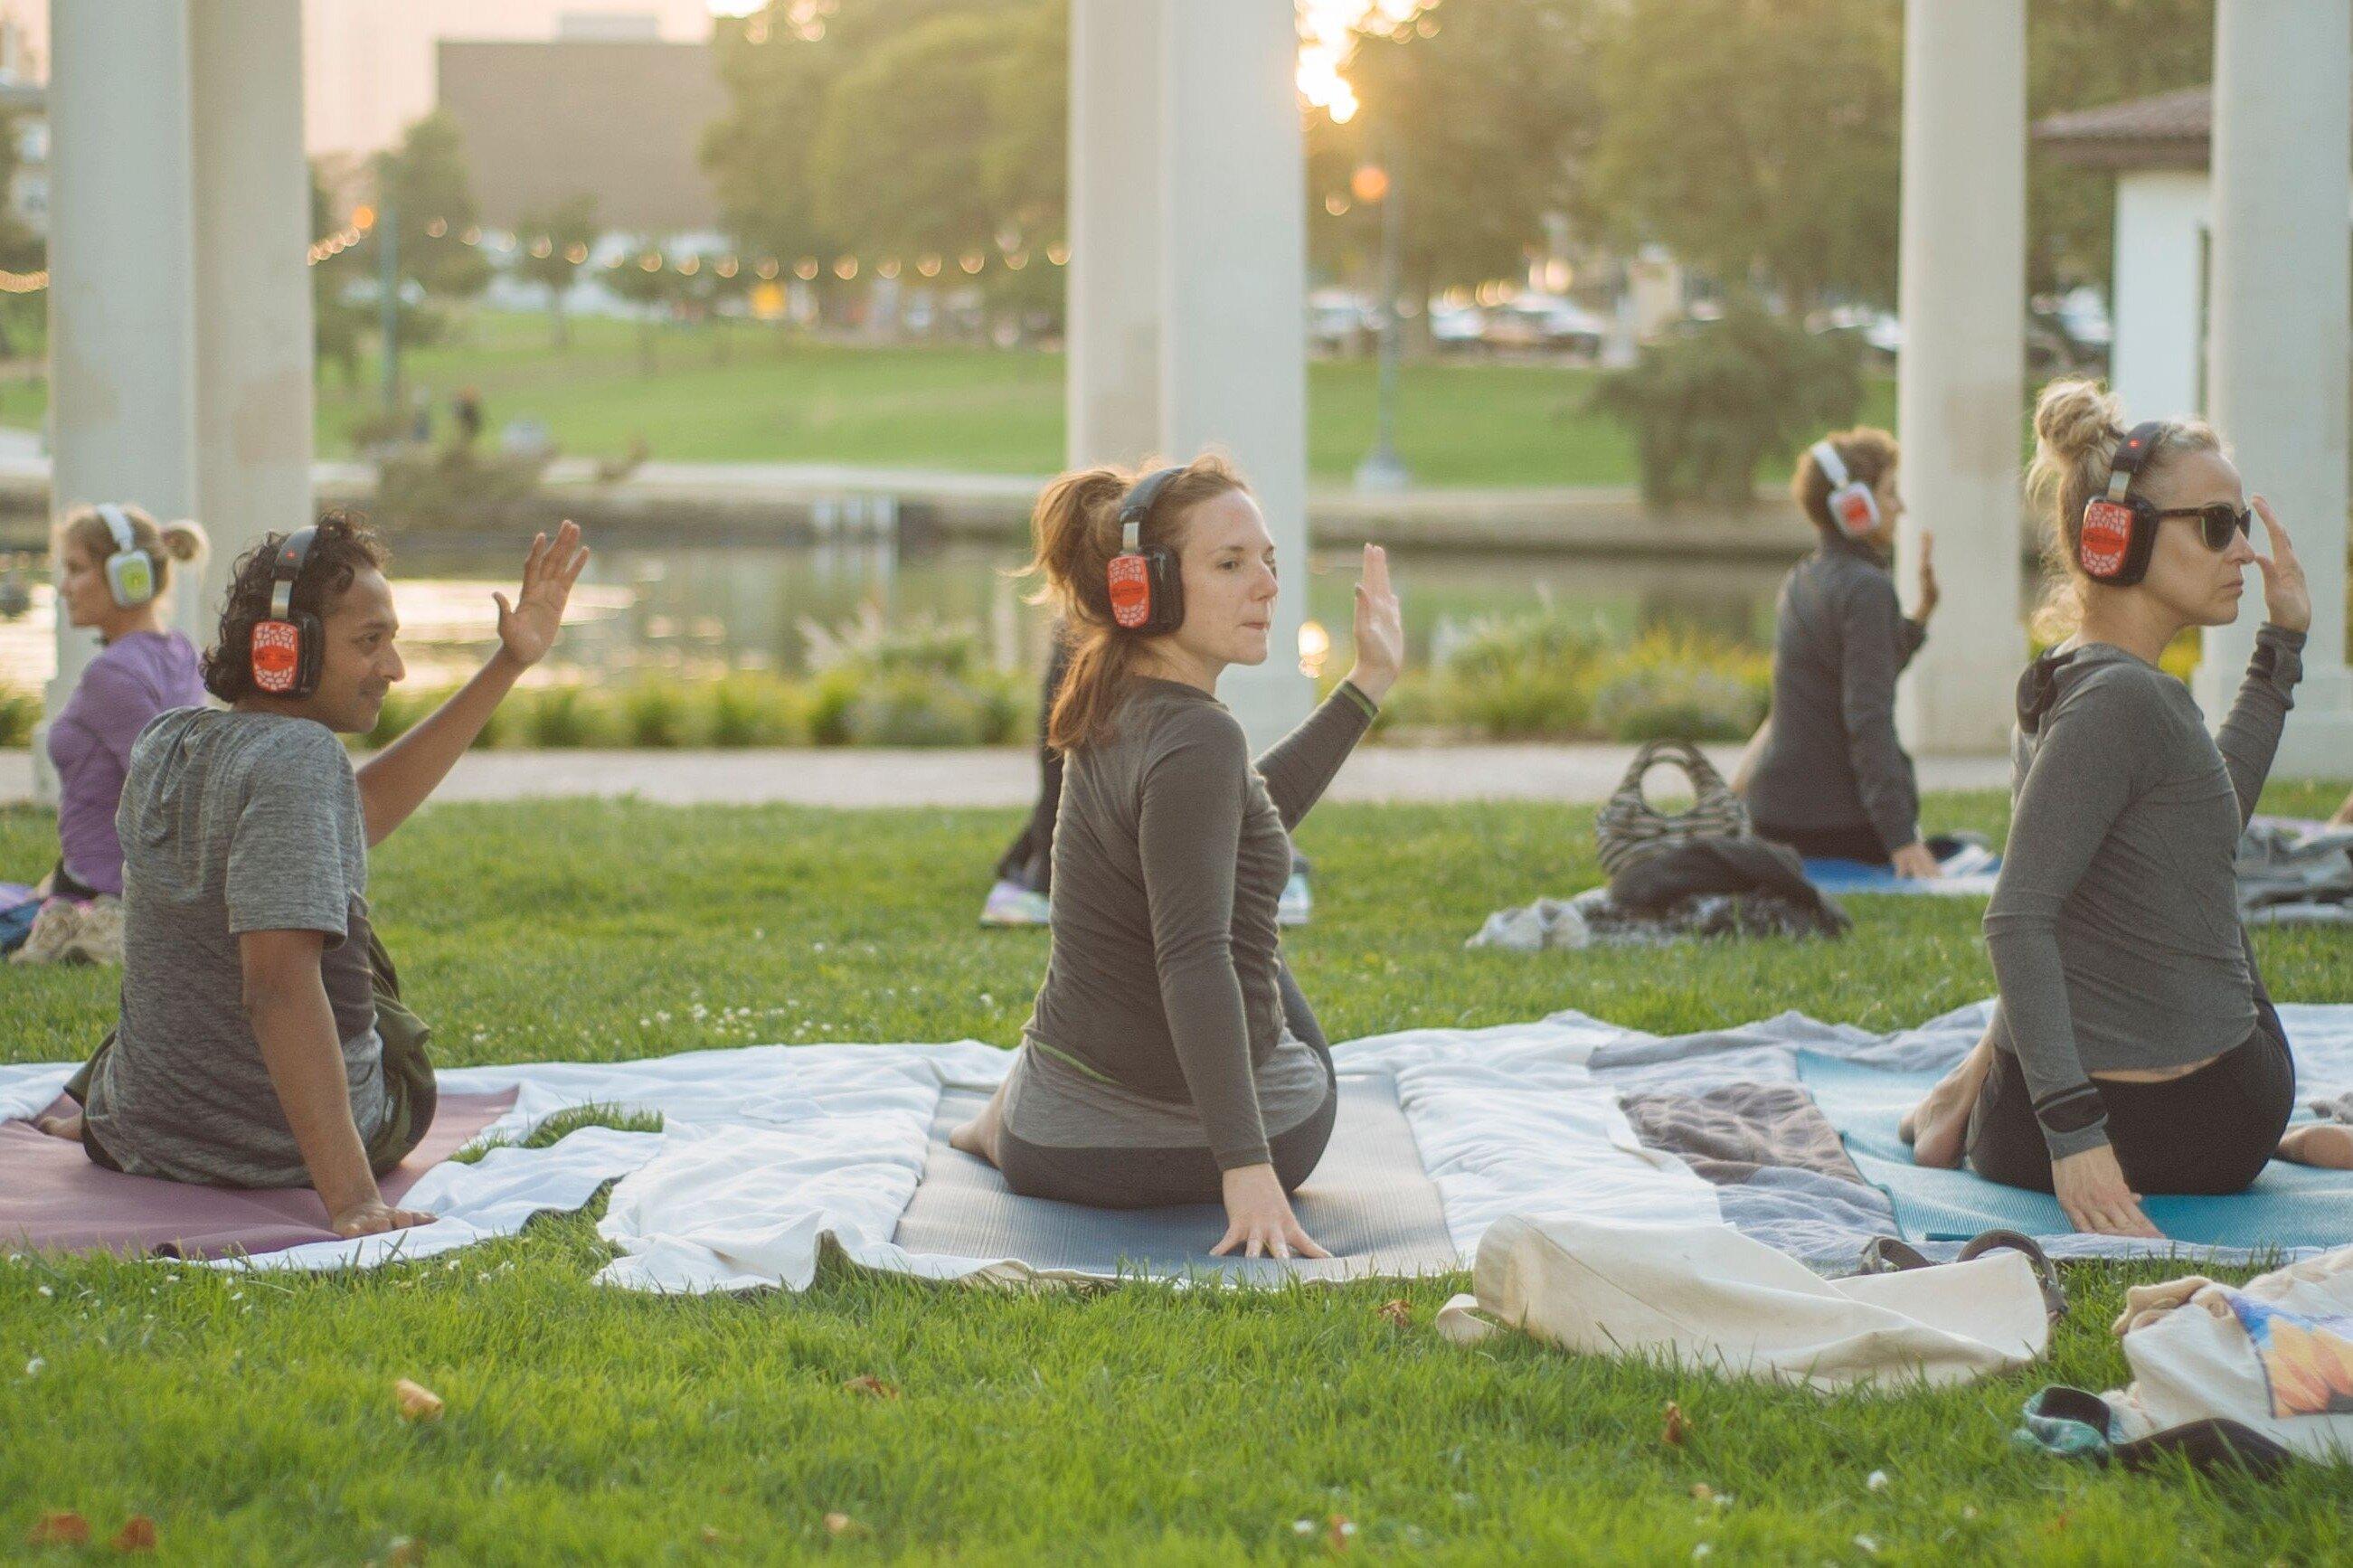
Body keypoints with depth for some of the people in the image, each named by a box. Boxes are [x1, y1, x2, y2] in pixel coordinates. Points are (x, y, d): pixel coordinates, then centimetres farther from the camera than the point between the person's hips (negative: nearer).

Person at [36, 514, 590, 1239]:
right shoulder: (298, 757, -25)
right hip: (286, 1152, -6)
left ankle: (94, 1110, 53)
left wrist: (508, 665, 12)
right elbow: (280, 985, -35)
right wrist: (352, 1200, -41)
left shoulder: (165, 744, -1)